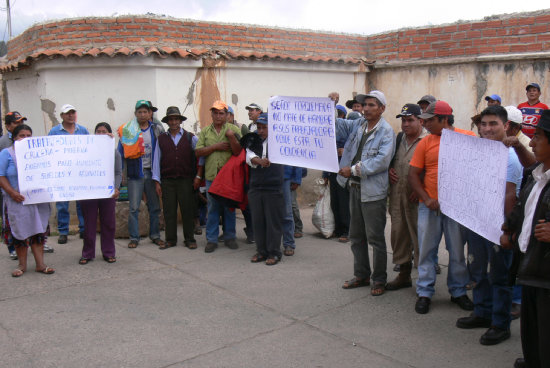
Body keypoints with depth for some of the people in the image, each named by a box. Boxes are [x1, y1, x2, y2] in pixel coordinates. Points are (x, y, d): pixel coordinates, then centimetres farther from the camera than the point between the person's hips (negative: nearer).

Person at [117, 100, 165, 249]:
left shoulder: (157, 129, 5)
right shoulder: (127, 130, 1)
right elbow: (121, 151, 5)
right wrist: (125, 169, -4)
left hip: (152, 172, 2)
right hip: (135, 173, -2)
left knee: (155, 206, 8)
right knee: (134, 207, 0)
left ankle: (155, 235, 19)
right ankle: (134, 237, 9)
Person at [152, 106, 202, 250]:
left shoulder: (191, 137, 7)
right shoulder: (161, 138, 10)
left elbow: (200, 156, 9)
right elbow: (157, 160, 9)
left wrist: (198, 176, 2)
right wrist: (157, 182, 4)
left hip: (186, 180, -1)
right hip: (167, 181, 1)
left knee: (187, 210, 0)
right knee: (169, 211, 3)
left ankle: (190, 239, 11)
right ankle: (170, 239, 14)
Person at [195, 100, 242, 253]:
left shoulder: (233, 129, 3)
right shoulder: (205, 131, 11)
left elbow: (238, 152, -5)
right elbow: (198, 152, 2)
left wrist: (232, 137, -18)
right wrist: (216, 146, -7)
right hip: (211, 176, 1)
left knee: (229, 207, 7)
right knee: (212, 208, 5)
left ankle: (230, 237, 19)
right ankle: (211, 239, 13)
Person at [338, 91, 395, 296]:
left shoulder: (386, 131, -10)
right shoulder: (357, 125, 11)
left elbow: (382, 160, -20)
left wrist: (354, 170, -18)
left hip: (373, 191, -7)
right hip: (355, 187, 8)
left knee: (375, 237, 1)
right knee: (356, 236, 16)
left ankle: (379, 280, 15)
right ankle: (361, 275, 30)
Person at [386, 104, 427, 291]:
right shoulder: (399, 138, 14)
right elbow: (390, 160, 26)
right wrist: (389, 170, 6)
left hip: (416, 198, -7)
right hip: (397, 196, 7)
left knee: (418, 235, -1)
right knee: (398, 233, 13)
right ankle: (404, 274, 27)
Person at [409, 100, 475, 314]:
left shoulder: (468, 138, 0)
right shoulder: (426, 142, 4)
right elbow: (413, 174, 3)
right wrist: (426, 199, -9)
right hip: (430, 205, 1)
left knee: (457, 250, 10)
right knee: (426, 250, 4)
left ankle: (458, 291, 26)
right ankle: (424, 293, 15)